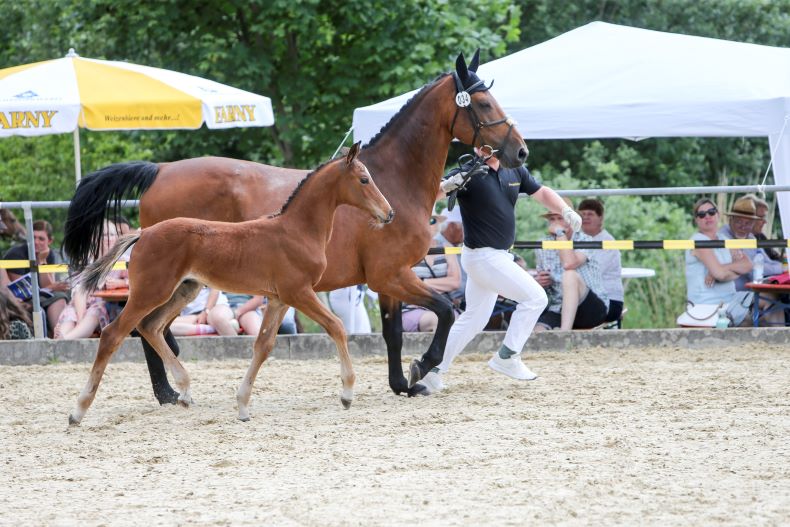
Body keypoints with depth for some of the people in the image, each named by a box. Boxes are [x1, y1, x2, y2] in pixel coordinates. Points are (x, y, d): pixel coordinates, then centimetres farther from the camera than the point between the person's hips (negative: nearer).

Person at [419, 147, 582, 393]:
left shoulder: (514, 171, 5)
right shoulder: (468, 173, -16)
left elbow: (541, 193, 15)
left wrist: (566, 210, -2)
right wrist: (447, 186, -48)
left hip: (498, 256, 8)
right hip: (482, 257, -8)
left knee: (474, 319, 16)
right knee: (535, 297, -10)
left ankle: (433, 369, 22)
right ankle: (507, 357, -1)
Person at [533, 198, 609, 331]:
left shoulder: (584, 240, -5)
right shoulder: (542, 247, 9)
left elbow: (569, 264, -26)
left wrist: (560, 232, -14)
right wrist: (539, 283, -2)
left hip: (594, 309, -3)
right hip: (558, 310, 3)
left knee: (569, 275, -34)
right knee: (535, 333, -29)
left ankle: (565, 332, -40)